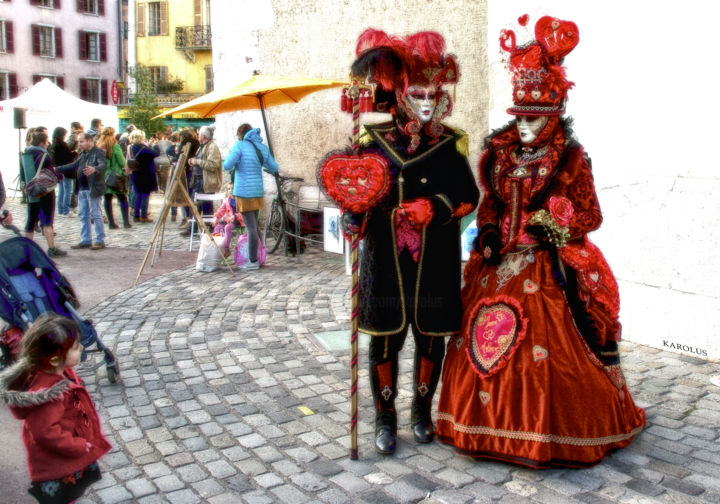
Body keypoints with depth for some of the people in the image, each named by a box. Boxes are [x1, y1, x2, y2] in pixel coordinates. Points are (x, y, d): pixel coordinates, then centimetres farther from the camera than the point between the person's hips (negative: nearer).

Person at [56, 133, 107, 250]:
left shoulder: (98, 153, -11)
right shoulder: (83, 154, 16)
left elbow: (104, 165, -28)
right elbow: (74, 165, 26)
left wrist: (94, 169, -48)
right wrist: (57, 169, 24)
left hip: (93, 189, -9)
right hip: (82, 189, 9)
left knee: (96, 215, -5)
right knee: (83, 216, 12)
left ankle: (100, 241, 2)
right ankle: (85, 240, 20)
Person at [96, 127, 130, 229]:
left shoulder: (98, 146, -1)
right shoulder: (115, 147, -12)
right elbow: (122, 162, -11)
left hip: (103, 176, 4)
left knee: (107, 198, 8)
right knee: (123, 199, 6)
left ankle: (111, 223, 9)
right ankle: (126, 222, 3)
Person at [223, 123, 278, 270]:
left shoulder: (240, 145, -8)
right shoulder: (262, 147, 9)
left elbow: (227, 166, -15)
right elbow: (274, 168, 14)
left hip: (244, 192, -6)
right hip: (258, 191, 7)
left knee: (251, 227, -6)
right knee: (255, 226, 19)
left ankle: (253, 261, -3)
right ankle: (259, 256, 26)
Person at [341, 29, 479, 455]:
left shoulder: (450, 144, 2)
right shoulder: (373, 139, 3)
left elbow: (469, 197, 2)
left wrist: (435, 207, -15)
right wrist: (354, 219, -10)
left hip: (434, 261, 1)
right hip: (385, 259, 0)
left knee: (431, 336, 10)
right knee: (385, 338, 4)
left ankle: (422, 411, 31)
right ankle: (386, 418, 22)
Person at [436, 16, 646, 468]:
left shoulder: (571, 159, -3)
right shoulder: (501, 155, 9)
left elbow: (590, 216, -2)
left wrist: (551, 231, -15)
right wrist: (489, 237, -1)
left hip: (550, 269, -4)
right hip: (500, 263, 5)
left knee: (548, 346, -6)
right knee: (486, 341, 5)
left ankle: (553, 434, 13)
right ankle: (493, 424, 23)